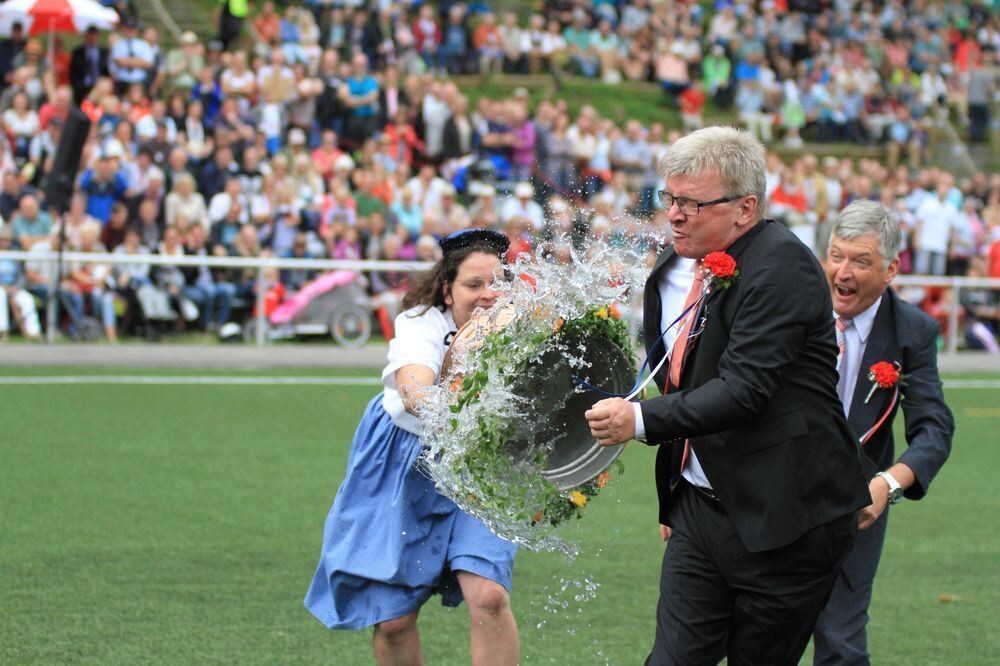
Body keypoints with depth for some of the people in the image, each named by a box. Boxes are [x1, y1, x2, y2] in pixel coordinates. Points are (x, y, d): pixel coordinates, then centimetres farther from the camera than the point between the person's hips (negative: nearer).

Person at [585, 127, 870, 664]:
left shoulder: (782, 266, -15)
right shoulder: (670, 274, 10)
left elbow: (747, 389, -25)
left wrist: (641, 419, -30)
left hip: (783, 516, -7)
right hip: (699, 508, 7)